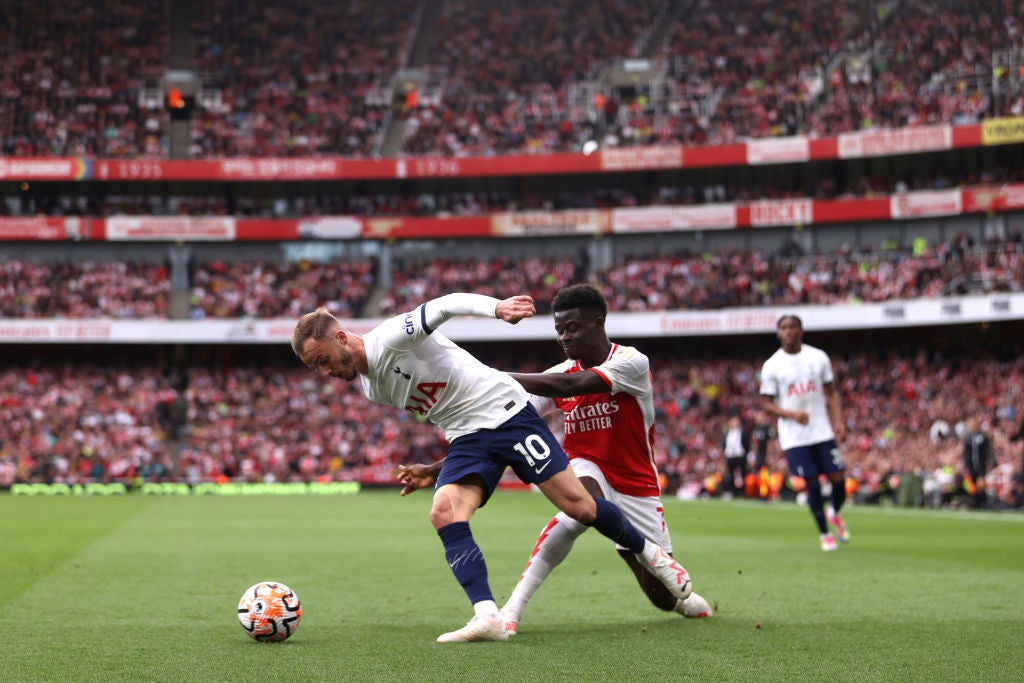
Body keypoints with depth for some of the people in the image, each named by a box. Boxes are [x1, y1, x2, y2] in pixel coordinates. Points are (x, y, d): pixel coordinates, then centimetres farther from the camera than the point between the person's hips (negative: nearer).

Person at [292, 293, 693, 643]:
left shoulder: (389, 337, -17)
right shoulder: (369, 390, 9)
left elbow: (446, 305, -28)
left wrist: (496, 307, -46)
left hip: (506, 411, -7)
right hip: (466, 439, 7)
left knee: (577, 505, -6)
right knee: (443, 513, -18)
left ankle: (651, 554, 18)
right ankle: (487, 617, -25)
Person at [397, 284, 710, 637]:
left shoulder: (632, 362, -18)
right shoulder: (558, 374, -5)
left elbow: (569, 385, -35)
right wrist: (436, 469, -18)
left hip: (636, 486, -1)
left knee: (661, 597, -1)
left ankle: (681, 595, 41)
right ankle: (512, 610, -37)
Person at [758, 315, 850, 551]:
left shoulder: (818, 357, 4)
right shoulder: (772, 366, -3)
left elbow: (831, 392, 9)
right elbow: (766, 403, -2)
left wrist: (838, 421, -3)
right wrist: (792, 414, -18)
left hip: (823, 431, 2)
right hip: (795, 436, -2)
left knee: (838, 478, -1)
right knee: (812, 484, -1)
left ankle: (835, 514, 31)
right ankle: (825, 534, 16)